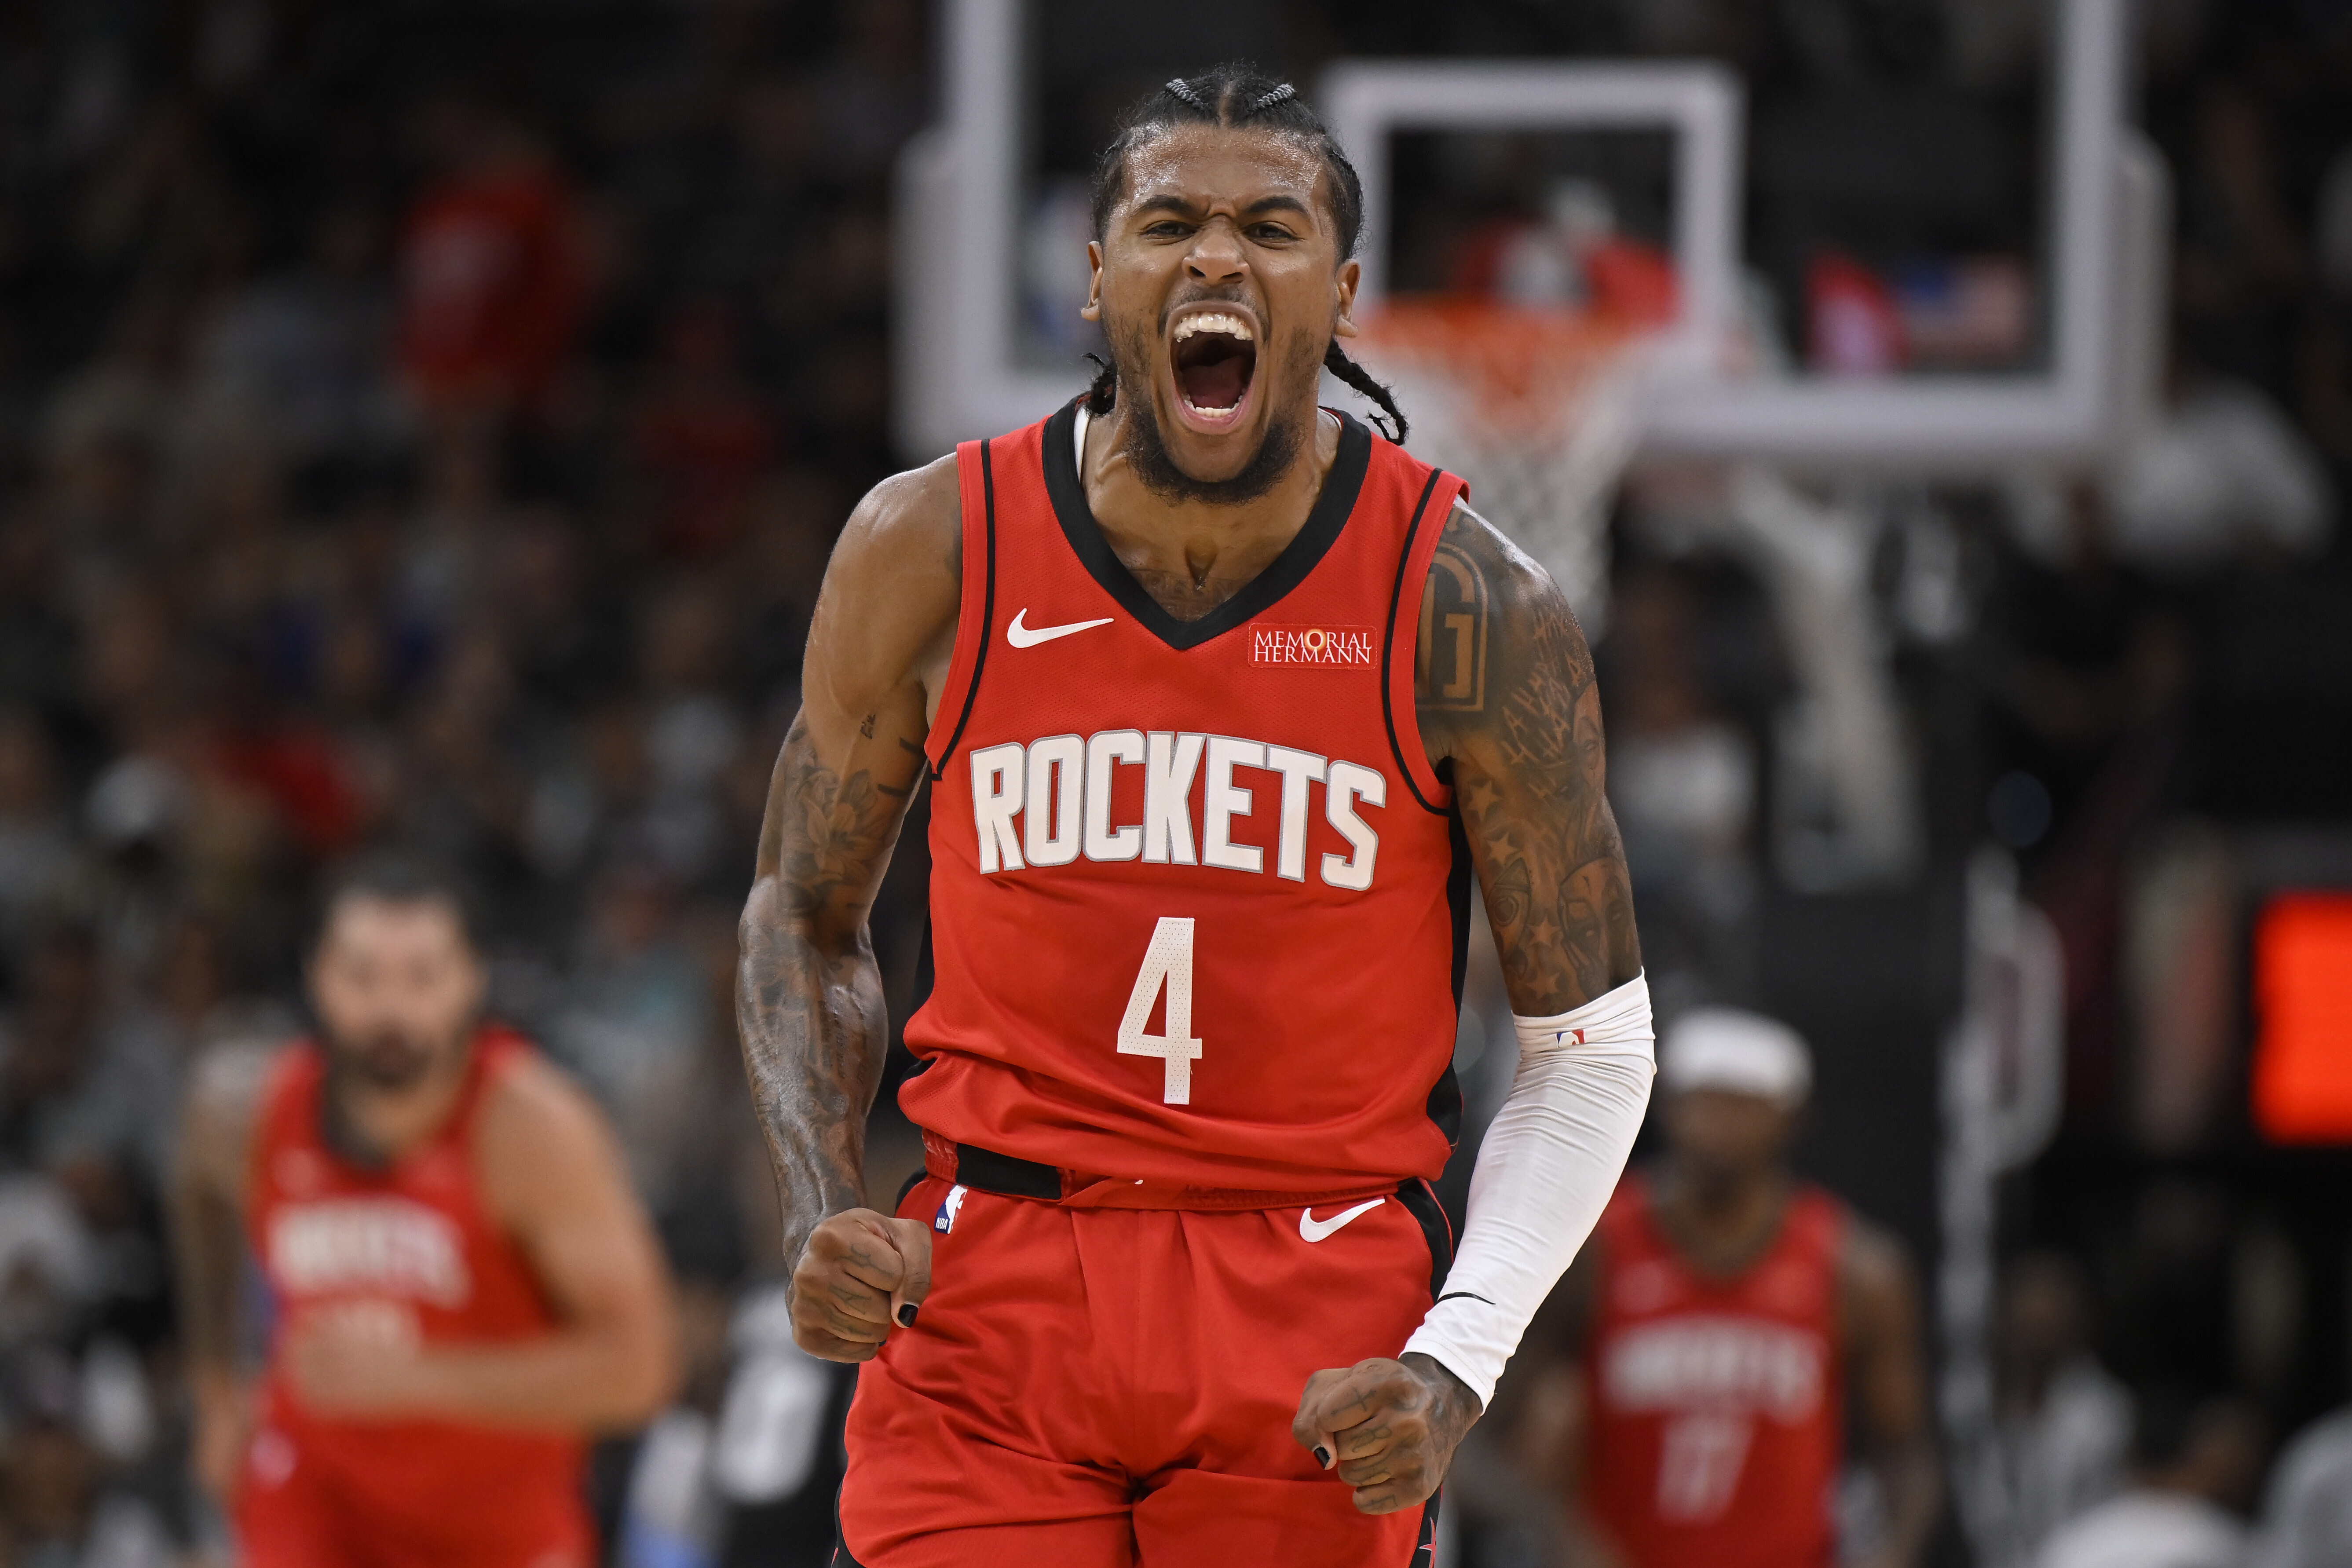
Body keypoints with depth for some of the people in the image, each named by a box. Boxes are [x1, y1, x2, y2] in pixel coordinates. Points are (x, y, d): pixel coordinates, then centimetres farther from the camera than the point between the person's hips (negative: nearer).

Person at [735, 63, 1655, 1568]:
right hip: (988, 1289, 1)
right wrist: (825, 1217, -4)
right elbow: (806, 918, 14)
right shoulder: (934, 552, -1)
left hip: (1317, 1335, -1)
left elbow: (1592, 1046, 2)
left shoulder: (1468, 609, -5)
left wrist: (1455, 1367, -11)